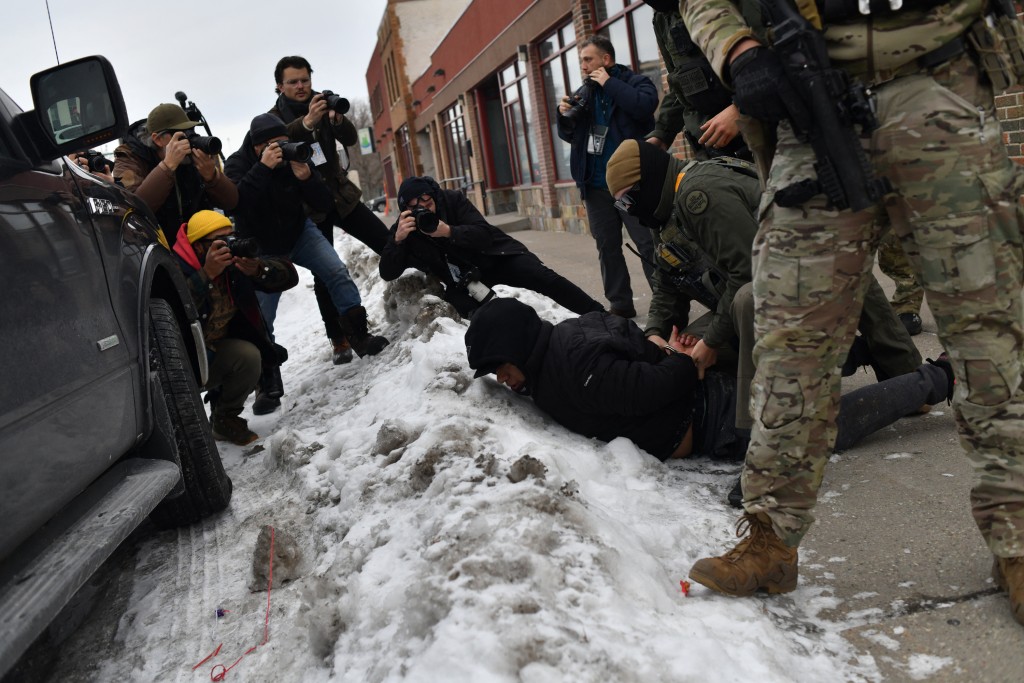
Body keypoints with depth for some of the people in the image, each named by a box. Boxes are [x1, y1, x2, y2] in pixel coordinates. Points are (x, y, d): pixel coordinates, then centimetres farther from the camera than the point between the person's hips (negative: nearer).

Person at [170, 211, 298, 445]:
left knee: (249, 356, -16)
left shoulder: (236, 262, -6)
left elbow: (289, 275, -9)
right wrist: (207, 274, -43)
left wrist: (258, 270, -29)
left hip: (219, 350, 7)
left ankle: (226, 421, 6)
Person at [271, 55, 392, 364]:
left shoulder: (322, 106, 7)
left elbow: (350, 140, -8)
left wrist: (338, 118, -30)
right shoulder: (274, 117, -4)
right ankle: (339, 340, 2)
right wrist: (307, 122, -46)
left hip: (341, 194, 3)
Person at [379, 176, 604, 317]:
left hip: (494, 256, -1)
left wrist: (448, 231, -37)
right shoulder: (405, 230, -10)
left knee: (546, 279, -16)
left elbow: (484, 234, -20)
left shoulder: (452, 199, -13)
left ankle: (598, 315, -10)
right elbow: (387, 273, -17)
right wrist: (398, 239, -34)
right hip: (465, 279, 1)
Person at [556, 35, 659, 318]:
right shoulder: (584, 93, 15)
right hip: (596, 184, 6)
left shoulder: (635, 81, 0)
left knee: (649, 243, -7)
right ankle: (620, 304, 18)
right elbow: (570, 135, 21)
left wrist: (609, 83, -14)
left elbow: (646, 106, -22)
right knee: (607, 247, 9)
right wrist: (565, 116, -1)